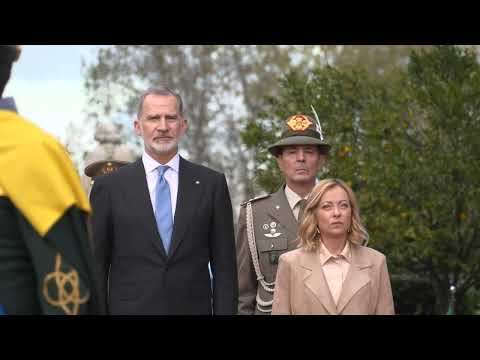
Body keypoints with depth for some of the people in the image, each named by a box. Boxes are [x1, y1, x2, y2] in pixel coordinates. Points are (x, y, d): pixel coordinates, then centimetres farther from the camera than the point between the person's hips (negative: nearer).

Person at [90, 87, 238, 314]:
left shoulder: (211, 184, 4)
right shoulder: (109, 186, 3)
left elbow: (224, 266, 4)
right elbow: (95, 268, 4)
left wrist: (224, 311, -3)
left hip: (193, 308, 1)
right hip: (129, 308, -1)